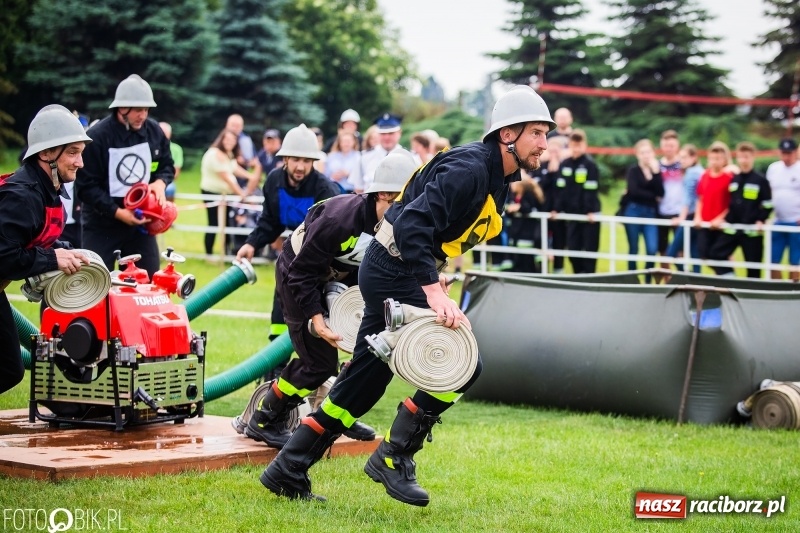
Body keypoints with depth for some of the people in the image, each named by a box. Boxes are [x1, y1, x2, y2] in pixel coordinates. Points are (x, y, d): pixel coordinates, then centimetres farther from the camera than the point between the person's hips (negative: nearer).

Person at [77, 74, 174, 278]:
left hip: (141, 220, 5)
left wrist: (160, 183, -11)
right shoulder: (96, 137, -17)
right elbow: (87, 187, -15)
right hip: (102, 224, -5)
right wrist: (117, 212, -23)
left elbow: (167, 166, 13)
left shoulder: (154, 131, -1)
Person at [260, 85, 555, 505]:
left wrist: (432, 274, 16)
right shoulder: (468, 169, -19)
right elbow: (414, 224, -30)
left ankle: (287, 473, 19)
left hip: (392, 273, 10)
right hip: (394, 274, -10)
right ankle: (393, 458, -4)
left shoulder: (495, 178, 11)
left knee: (359, 385, 12)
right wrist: (432, 290, -36)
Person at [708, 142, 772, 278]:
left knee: (753, 265, 2)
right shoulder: (732, 180, 10)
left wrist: (761, 221, -16)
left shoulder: (761, 180, -5)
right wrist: (726, 219, 6)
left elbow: (767, 205, -5)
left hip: (752, 231, -5)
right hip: (732, 228, 5)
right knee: (715, 254, -4)